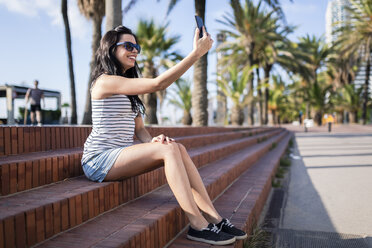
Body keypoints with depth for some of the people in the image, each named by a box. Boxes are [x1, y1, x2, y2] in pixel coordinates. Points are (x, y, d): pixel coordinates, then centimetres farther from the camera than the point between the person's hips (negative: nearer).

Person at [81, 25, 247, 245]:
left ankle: (213, 217, -15)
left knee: (179, 149, -12)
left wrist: (151, 141, -11)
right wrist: (196, 52, -22)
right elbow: (158, 84, -22)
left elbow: (139, 129, 13)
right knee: (169, 149, -25)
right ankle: (198, 225, -25)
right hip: (99, 160, -8)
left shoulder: (128, 90, 18)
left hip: (120, 155, 8)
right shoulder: (105, 81, -12)